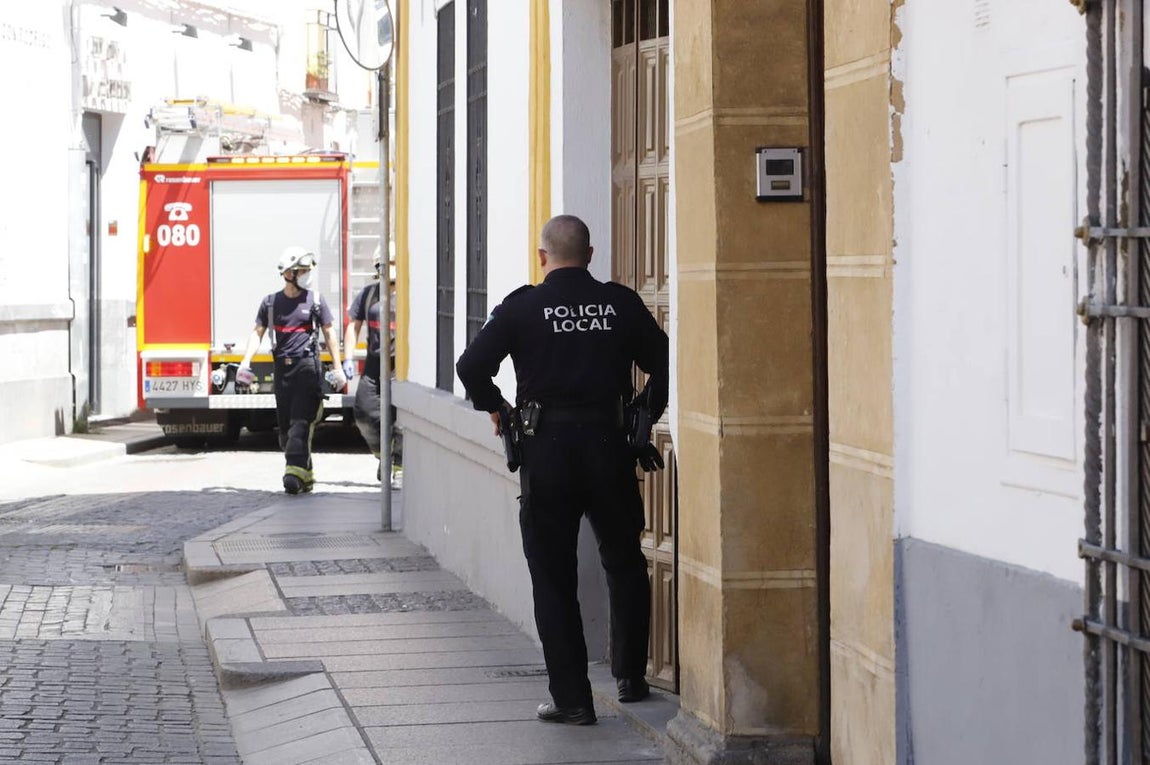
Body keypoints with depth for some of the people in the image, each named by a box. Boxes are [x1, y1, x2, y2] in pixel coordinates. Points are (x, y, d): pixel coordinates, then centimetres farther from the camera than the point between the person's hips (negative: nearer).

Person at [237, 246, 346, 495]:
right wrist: (246, 362, -5)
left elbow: (329, 334, 6)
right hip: (282, 367, 4)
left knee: (301, 421, -15)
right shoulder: (270, 302, 9)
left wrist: (337, 368, 2)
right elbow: (257, 333, 9)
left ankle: (295, 470, -22)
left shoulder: (315, 300, 3)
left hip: (307, 365, -4)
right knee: (285, 424, 5)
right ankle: (305, 474, 13)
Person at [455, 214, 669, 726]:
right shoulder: (622, 303, 3)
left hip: (546, 448, -2)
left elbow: (471, 366, -8)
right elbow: (662, 363, 3)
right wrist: (646, 415, 16)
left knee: (554, 578, 5)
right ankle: (630, 678, 22)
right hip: (608, 444, 2)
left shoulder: (522, 306, -2)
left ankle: (571, 698, 4)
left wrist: (495, 408, 8)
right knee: (624, 564, 20)